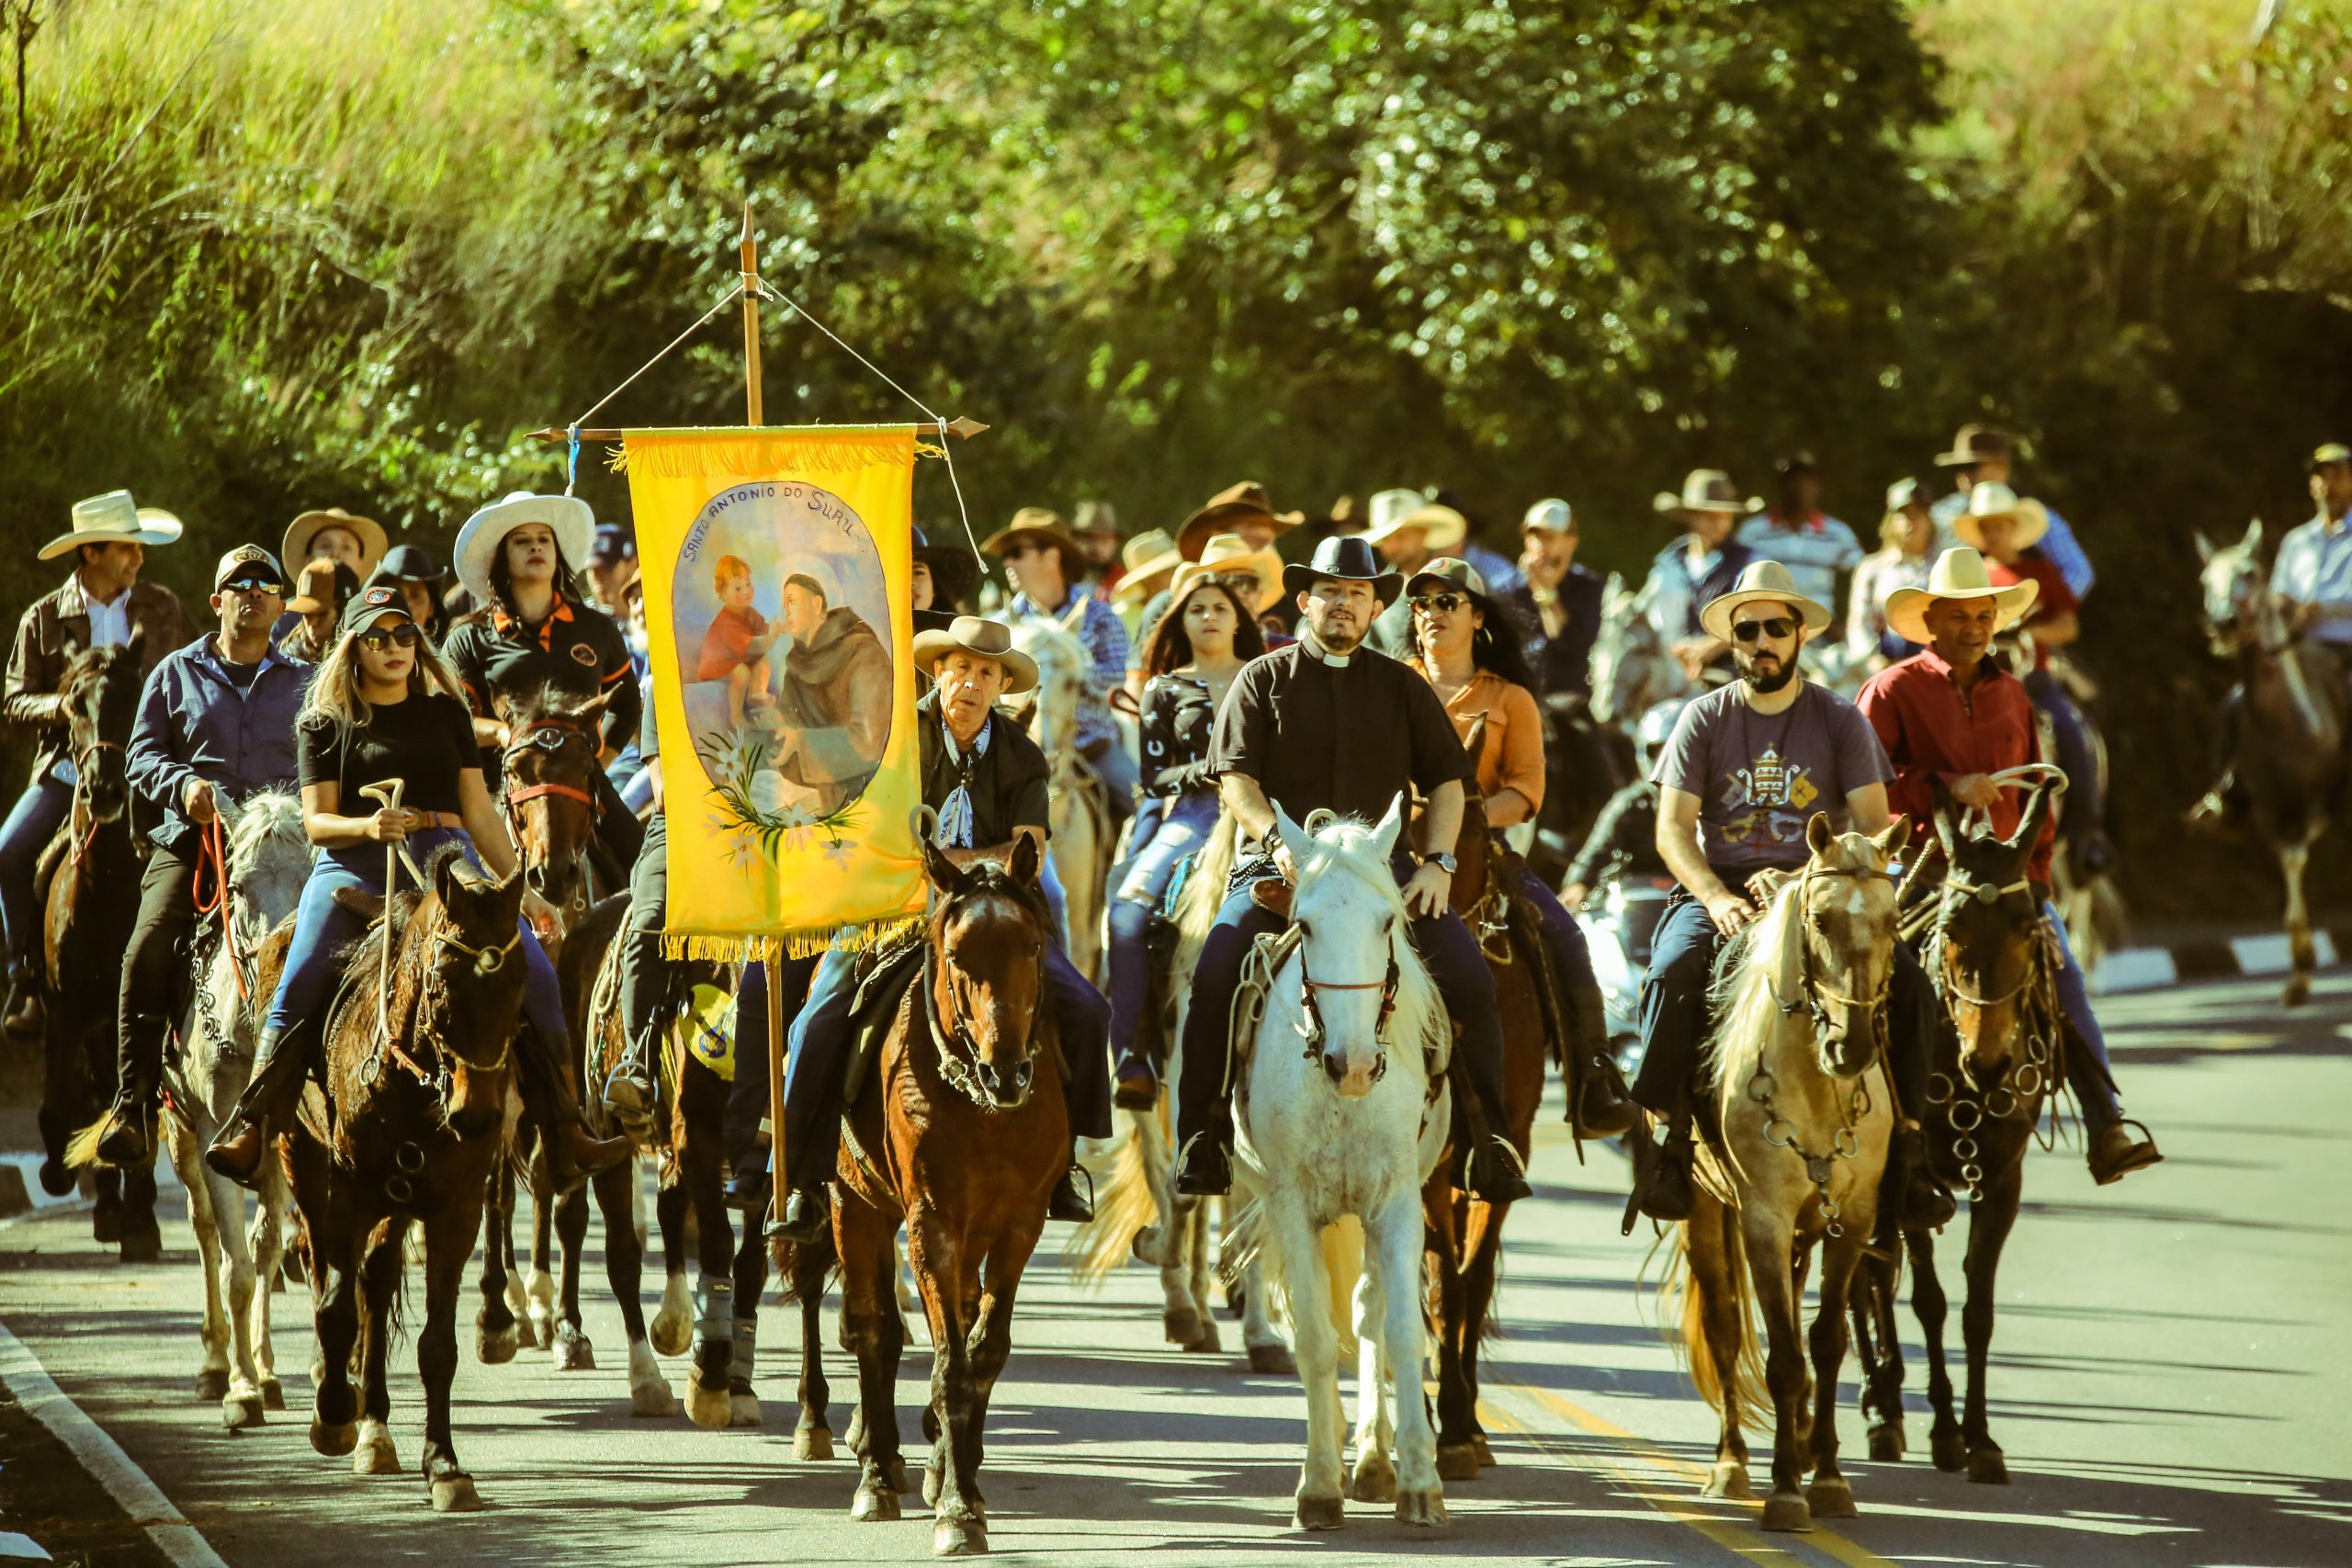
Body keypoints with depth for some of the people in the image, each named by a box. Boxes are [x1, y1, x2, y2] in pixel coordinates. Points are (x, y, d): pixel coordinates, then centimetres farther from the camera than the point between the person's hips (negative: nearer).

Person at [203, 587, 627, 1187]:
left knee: (534, 974, -15)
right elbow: (316, 820, 3)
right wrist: (368, 826, -18)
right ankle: (250, 1131, -19)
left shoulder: (446, 715, 19)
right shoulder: (325, 723, 10)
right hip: (355, 865, -2)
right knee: (300, 986, -21)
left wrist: (519, 889, 16)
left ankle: (565, 1136, -12)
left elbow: (479, 811, 20)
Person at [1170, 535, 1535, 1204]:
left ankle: (1488, 1142, -6)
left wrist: (1437, 862, -1)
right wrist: (1279, 841, -18)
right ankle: (1201, 1136, -15)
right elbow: (1236, 780, 0)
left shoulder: (1401, 686, 15)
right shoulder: (1262, 681, 8)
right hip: (1277, 865, -2)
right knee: (1215, 974, -26)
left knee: (1469, 977, -17)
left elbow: (1445, 780, 15)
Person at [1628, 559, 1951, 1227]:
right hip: (1717, 889, -1)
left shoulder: (1839, 720, 6)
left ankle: (1905, 1136, -14)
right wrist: (1716, 899, -19)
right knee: (1673, 972, -32)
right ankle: (1663, 1135, -24)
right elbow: (1672, 829, 0)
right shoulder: (1704, 719, 5)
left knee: (1904, 977, -24)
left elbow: (1872, 823, -1)